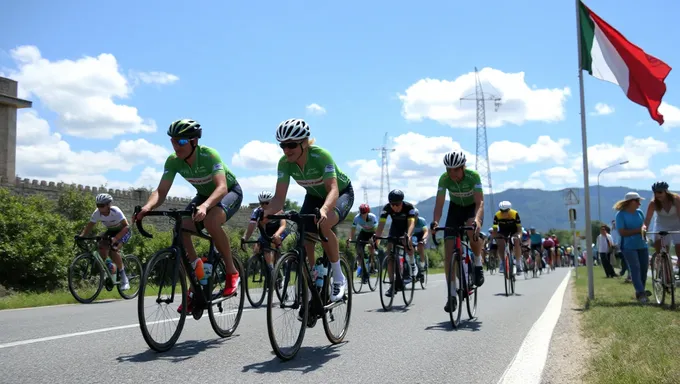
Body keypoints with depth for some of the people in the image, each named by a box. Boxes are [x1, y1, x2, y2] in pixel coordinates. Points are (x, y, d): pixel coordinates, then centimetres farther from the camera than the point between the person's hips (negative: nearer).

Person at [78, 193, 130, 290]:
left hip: (122, 231, -5)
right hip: (111, 231, 5)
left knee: (113, 249, -28)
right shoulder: (97, 213, -18)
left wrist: (116, 238, -51)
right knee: (102, 247, -23)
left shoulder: (116, 211, -31)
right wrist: (81, 236, -28)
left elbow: (126, 226, -38)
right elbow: (89, 226, -10)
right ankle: (110, 271, 0)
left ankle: (124, 278, -16)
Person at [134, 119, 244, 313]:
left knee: (211, 221, -37)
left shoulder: (209, 155, -33)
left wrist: (204, 206, -63)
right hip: (204, 194, 6)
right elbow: (161, 191, -22)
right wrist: (147, 207, -44)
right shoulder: (173, 161, -18)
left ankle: (231, 272, -18)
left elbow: (222, 187, -44)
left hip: (230, 192, -6)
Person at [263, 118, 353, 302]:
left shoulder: (321, 156, -35)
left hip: (341, 193, -5)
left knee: (324, 224, -35)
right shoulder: (285, 162, -21)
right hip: (315, 196, 5)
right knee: (304, 240, -12)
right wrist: (266, 212, -45)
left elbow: (333, 189, -45)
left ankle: (338, 278, -17)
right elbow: (279, 196, -24)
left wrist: (324, 209, -65)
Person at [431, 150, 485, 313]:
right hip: (455, 208, 2)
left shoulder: (473, 176, -28)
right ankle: (452, 294, -5)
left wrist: (477, 220, -55)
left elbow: (479, 202, -36)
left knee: (473, 232, -37)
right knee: (449, 250, -11)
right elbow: (439, 203, -27)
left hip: (472, 208, -2)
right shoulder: (444, 179, -22)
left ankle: (478, 262, -6)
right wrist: (435, 221, -45)